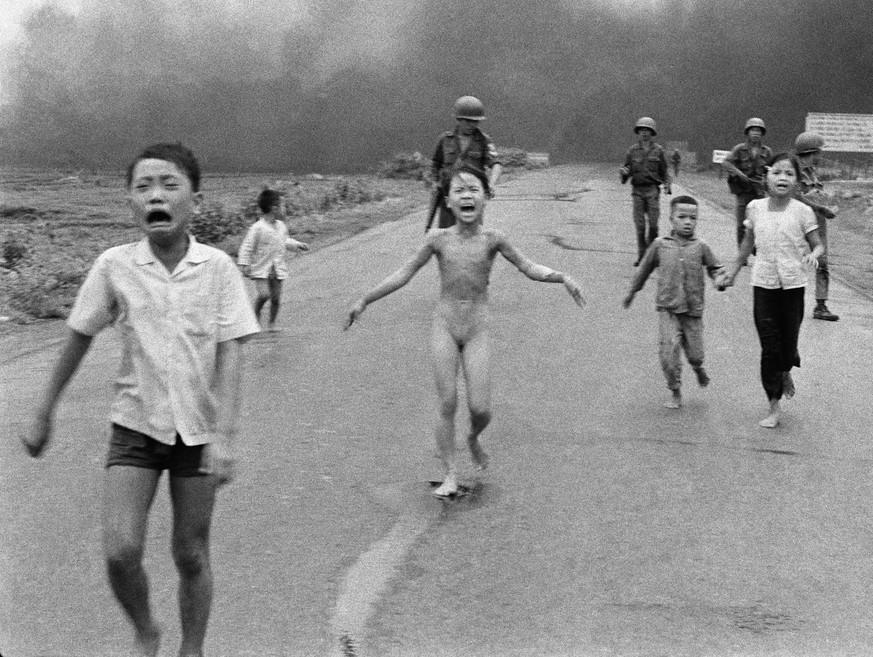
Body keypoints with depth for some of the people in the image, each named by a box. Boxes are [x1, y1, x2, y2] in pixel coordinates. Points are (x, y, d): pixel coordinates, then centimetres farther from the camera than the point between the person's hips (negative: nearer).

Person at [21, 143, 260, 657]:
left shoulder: (218, 267, -11)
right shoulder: (115, 266, -7)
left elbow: (229, 356, -11)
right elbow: (79, 340, 4)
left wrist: (224, 438, -18)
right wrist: (44, 415, 10)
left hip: (198, 429, 0)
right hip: (136, 425, 1)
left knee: (191, 555, 8)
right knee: (121, 550, -11)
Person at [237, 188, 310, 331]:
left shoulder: (281, 226, 6)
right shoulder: (257, 228, -15)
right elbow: (247, 247, -11)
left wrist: (298, 245, 15)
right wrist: (244, 264, -14)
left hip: (278, 269, 6)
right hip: (261, 268, -5)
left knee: (276, 297, 4)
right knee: (263, 294, -18)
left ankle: (272, 323, 19)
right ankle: (256, 313, 10)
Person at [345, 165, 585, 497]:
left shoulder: (492, 239, -5)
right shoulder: (439, 239, -4)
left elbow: (529, 268, 1)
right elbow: (404, 274, 4)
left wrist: (562, 277, -15)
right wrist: (364, 300, 4)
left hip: (477, 329, 0)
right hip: (444, 326, 0)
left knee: (480, 408, -5)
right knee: (447, 403, -3)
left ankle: (473, 439, 30)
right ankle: (450, 474, 9)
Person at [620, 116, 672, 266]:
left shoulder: (658, 150, 5)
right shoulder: (633, 150, 7)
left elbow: (664, 171, 9)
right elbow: (626, 168, 12)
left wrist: (667, 184, -5)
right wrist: (623, 171, -11)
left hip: (652, 190, -1)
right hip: (637, 190, 1)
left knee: (653, 223, -5)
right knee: (639, 225, -2)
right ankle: (641, 255, 4)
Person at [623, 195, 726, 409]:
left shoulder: (700, 247, 1)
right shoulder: (660, 245, 1)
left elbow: (715, 267, 12)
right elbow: (644, 269, 14)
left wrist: (720, 279, -12)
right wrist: (631, 292, 22)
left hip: (693, 311, 1)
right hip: (668, 309, -1)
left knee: (695, 353, 5)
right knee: (669, 350, -12)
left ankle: (698, 368, 42)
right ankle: (675, 392, 5)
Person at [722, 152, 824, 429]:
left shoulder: (802, 212, -6)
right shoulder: (756, 208, 1)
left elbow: (818, 245, 0)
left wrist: (813, 255, -22)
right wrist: (733, 269, 22)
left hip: (793, 283, -1)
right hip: (763, 282, 1)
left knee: (788, 340, 6)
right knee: (768, 345, 0)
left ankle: (786, 373, 44)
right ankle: (774, 408, 7)